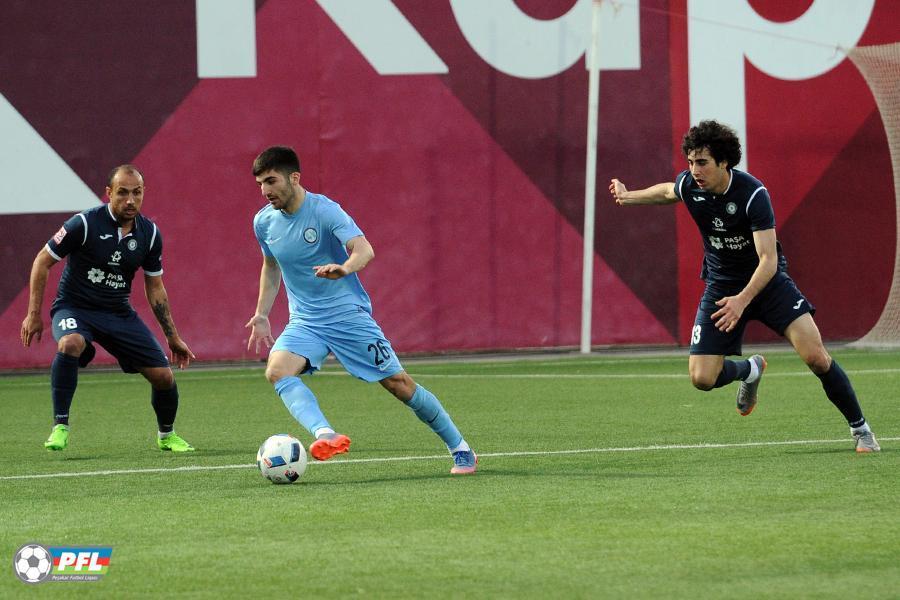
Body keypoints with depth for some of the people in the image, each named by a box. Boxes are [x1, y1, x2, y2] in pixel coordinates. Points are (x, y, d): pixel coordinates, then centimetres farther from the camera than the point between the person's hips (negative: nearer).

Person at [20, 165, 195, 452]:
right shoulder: (85, 224, -17)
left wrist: (173, 337, 11)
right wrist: (34, 314, -9)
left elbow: (155, 288, 10)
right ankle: (60, 426, -26)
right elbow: (42, 262, -7)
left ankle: (166, 435, 25)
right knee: (70, 344, -39)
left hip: (119, 314, 4)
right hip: (74, 307, -4)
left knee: (163, 376, -5)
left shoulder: (149, 234, -2)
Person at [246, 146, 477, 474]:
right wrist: (261, 315, 17)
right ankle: (325, 435, -43)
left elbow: (364, 250, -31)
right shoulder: (264, 222, 1)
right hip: (304, 322, 5)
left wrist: (344, 268, -52)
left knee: (398, 383, -3)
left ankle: (460, 449, 13)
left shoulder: (325, 211, -17)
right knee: (277, 370, -26)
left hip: (349, 314, -5)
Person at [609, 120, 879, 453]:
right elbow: (667, 192, 19)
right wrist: (629, 196, 14)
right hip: (721, 285, 4)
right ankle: (750, 370, 27)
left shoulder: (753, 194, -26)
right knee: (702, 378, -8)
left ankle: (859, 428, 0)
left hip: (767, 280, -4)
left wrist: (743, 300, -42)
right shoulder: (688, 185, -11)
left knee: (816, 357, -20)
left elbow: (769, 259, -31)